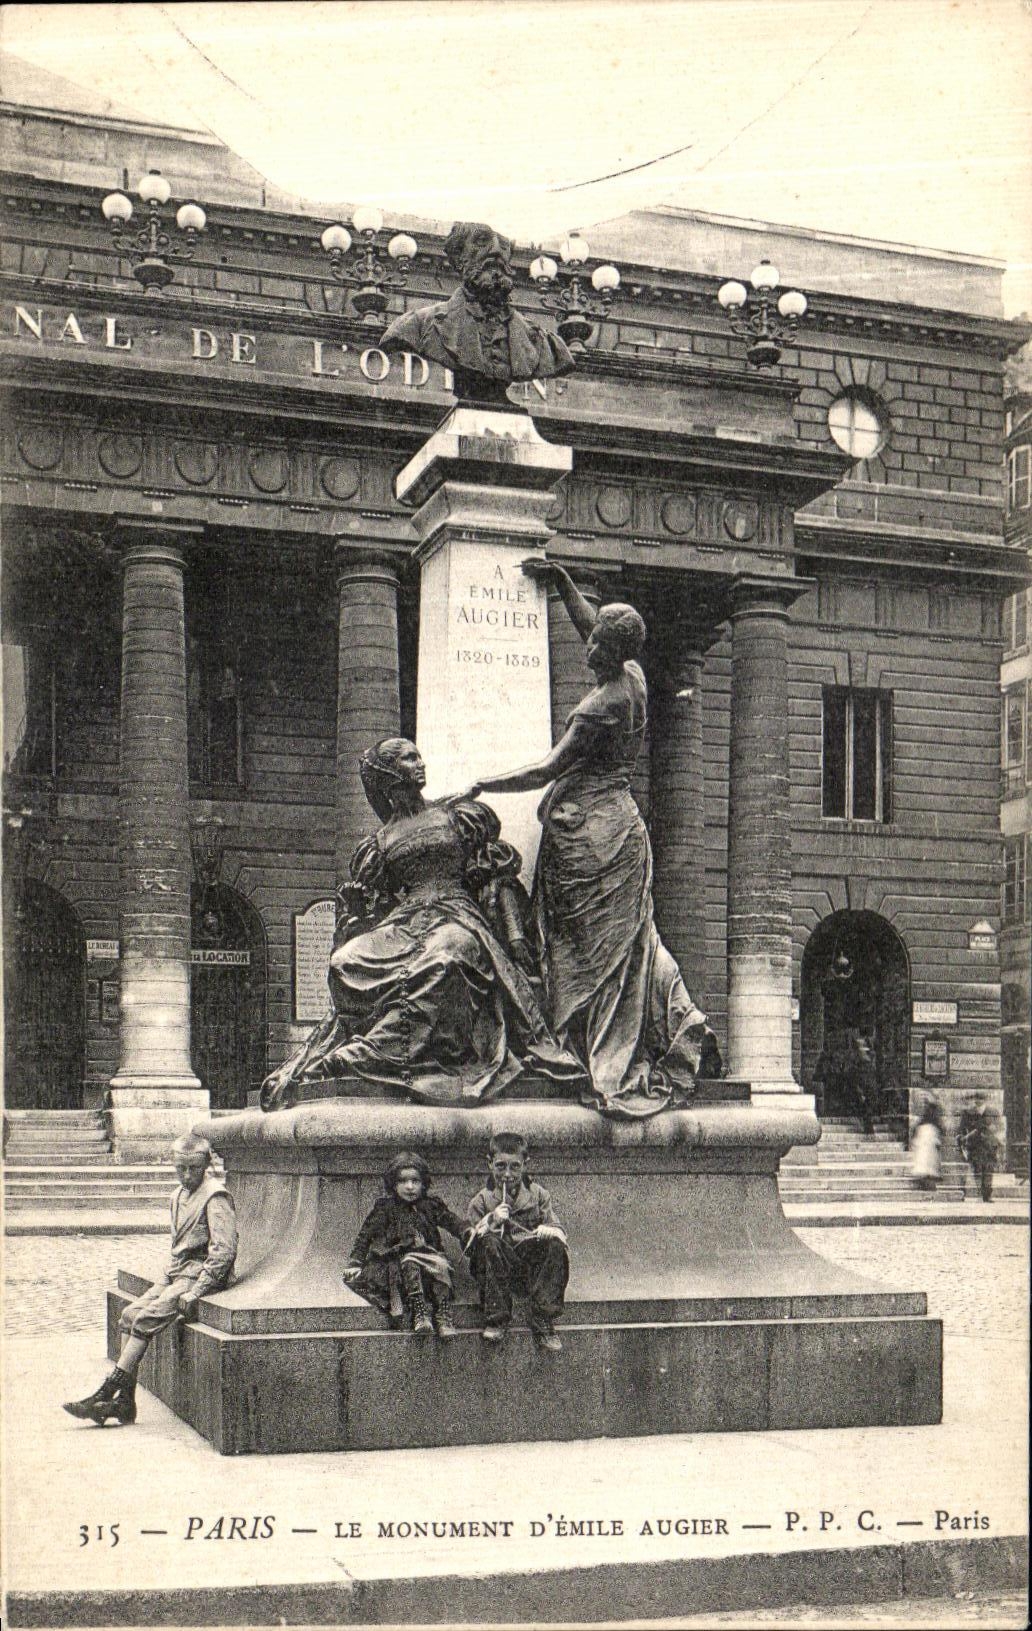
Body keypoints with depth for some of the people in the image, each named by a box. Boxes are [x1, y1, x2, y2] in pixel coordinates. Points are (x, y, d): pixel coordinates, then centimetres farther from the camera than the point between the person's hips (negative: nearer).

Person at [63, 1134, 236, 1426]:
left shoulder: (215, 1197, -13)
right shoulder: (179, 1195, 14)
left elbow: (225, 1251, -20)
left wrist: (194, 1293, -22)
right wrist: (165, 1279, 10)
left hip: (201, 1274, -9)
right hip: (177, 1274, 9)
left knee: (146, 1319, -21)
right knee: (129, 1314, -6)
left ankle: (105, 1395, -18)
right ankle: (124, 1403, -8)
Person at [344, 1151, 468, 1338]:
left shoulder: (431, 1204, 8)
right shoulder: (385, 1207, 0)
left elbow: (452, 1221, 8)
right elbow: (365, 1235, 0)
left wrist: (468, 1233, -12)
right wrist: (354, 1262, -8)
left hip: (428, 1254, 2)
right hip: (397, 1258, -2)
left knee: (442, 1266, -28)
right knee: (410, 1265, -34)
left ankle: (443, 1318, -30)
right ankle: (419, 1315, -40)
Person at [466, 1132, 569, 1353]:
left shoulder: (538, 1195, 11)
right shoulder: (481, 1200, 5)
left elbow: (559, 1230, 8)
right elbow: (467, 1241, -2)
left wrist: (548, 1230, -16)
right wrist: (490, 1222, -19)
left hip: (533, 1266, 2)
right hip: (499, 1266, -1)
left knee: (555, 1246, -27)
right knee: (489, 1243, -31)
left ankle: (544, 1323, -26)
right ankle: (496, 1320, -27)